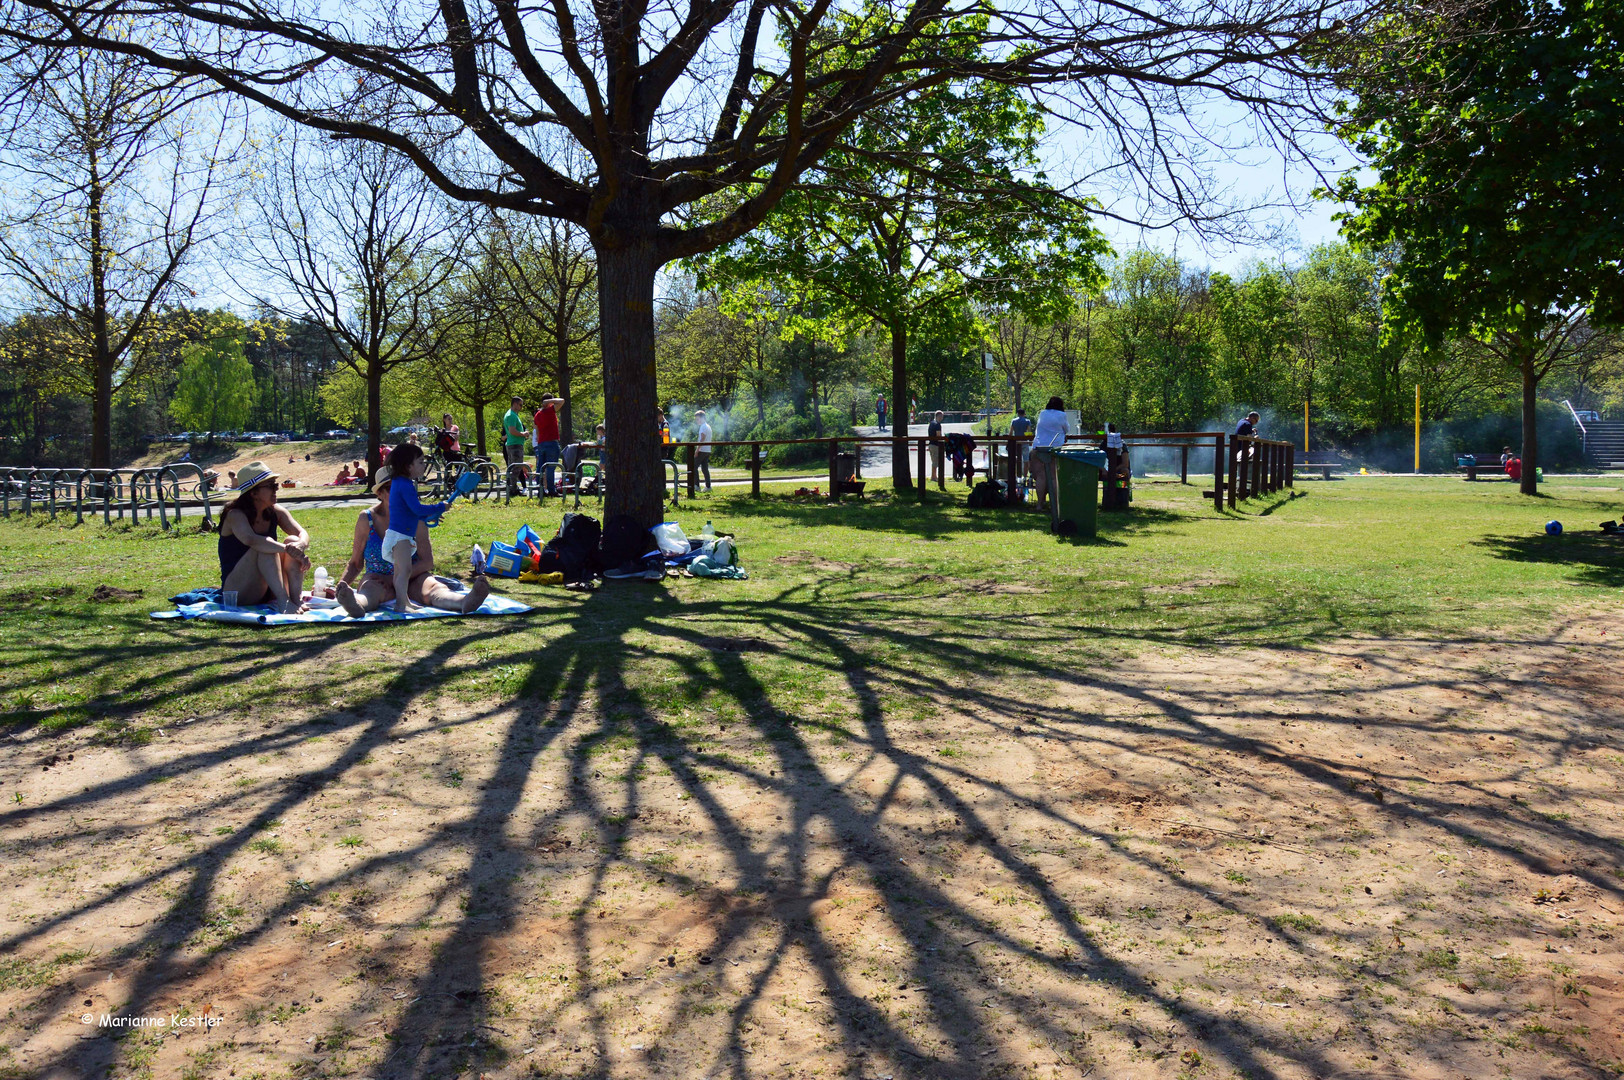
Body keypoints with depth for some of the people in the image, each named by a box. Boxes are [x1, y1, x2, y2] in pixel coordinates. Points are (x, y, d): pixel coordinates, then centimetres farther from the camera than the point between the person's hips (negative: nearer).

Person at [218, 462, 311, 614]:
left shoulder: (275, 512, 4)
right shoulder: (236, 515, -13)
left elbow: (303, 534, -10)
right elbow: (250, 540, -35)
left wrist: (300, 545, -34)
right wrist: (287, 549, -46)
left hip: (268, 591, 5)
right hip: (236, 589, -5)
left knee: (293, 541, -15)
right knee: (264, 547, -29)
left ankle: (296, 598, -32)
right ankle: (283, 601, -43)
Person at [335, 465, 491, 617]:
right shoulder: (367, 519, 1)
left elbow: (427, 561, -6)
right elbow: (355, 563, 9)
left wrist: (396, 578, -19)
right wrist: (342, 584, -10)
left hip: (413, 579, -1)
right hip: (378, 578, 1)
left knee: (431, 588, -33)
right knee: (370, 590, -35)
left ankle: (466, 601, -67)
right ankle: (355, 604, -72)